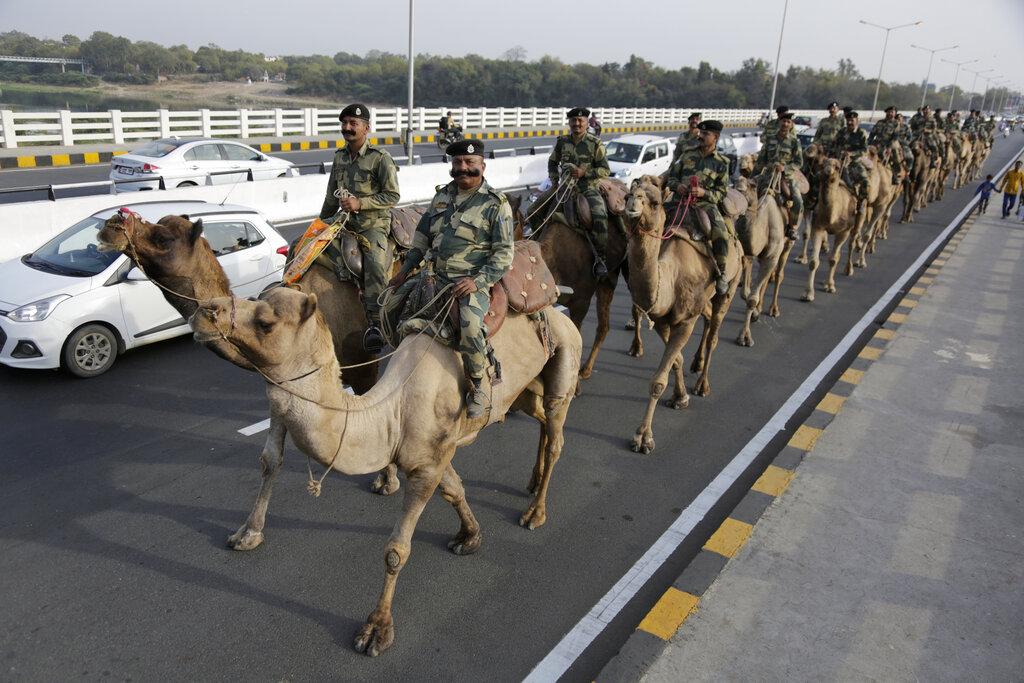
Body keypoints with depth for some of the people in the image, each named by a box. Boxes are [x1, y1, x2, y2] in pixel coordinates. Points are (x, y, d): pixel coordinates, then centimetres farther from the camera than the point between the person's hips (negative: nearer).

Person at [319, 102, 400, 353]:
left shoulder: (380, 158, -5)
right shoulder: (339, 157, 14)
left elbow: (392, 196, -10)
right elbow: (331, 197, 23)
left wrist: (360, 203, -18)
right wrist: (321, 224, 24)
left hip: (373, 224, -6)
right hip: (344, 221, 6)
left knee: (375, 265, -28)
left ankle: (374, 323, -26)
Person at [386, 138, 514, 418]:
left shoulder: (496, 203, -4)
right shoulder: (442, 195, 14)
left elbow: (504, 254, -7)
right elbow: (422, 236, 23)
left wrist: (477, 281, -20)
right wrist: (405, 271, 18)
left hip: (471, 281, -7)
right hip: (433, 274, 7)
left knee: (470, 326, -35)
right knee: (389, 307, 2)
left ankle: (477, 388, -12)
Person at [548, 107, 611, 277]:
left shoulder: (596, 143, -1)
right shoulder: (562, 142, 9)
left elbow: (605, 170, -2)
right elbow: (552, 162, 25)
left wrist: (584, 172, -16)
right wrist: (554, 180, 10)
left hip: (589, 188, -4)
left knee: (600, 215, -30)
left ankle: (600, 258, -19)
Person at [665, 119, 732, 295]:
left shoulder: (721, 163, 8)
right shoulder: (688, 155, 15)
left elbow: (722, 193, 5)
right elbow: (671, 177, 17)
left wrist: (704, 193, -13)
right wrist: (677, 186, -6)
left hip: (705, 203, -3)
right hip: (680, 201, 3)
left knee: (721, 232, -28)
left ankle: (721, 273, -9)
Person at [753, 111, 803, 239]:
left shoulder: (794, 141, 2)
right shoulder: (770, 140, 8)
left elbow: (799, 162, -2)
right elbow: (760, 161, 12)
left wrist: (785, 168, -19)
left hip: (787, 178, -2)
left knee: (798, 202, -23)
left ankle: (792, 228, -4)